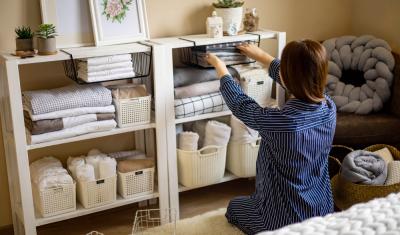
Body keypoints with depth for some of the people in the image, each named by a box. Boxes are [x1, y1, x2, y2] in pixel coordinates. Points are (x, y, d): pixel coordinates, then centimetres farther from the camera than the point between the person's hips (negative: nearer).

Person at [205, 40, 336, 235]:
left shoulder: (279, 121, -32)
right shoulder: (330, 108, -14)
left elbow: (239, 103, -11)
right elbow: (297, 80, 7)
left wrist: (220, 68, 7)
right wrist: (261, 56, 21)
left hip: (284, 218, -6)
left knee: (235, 206, 26)